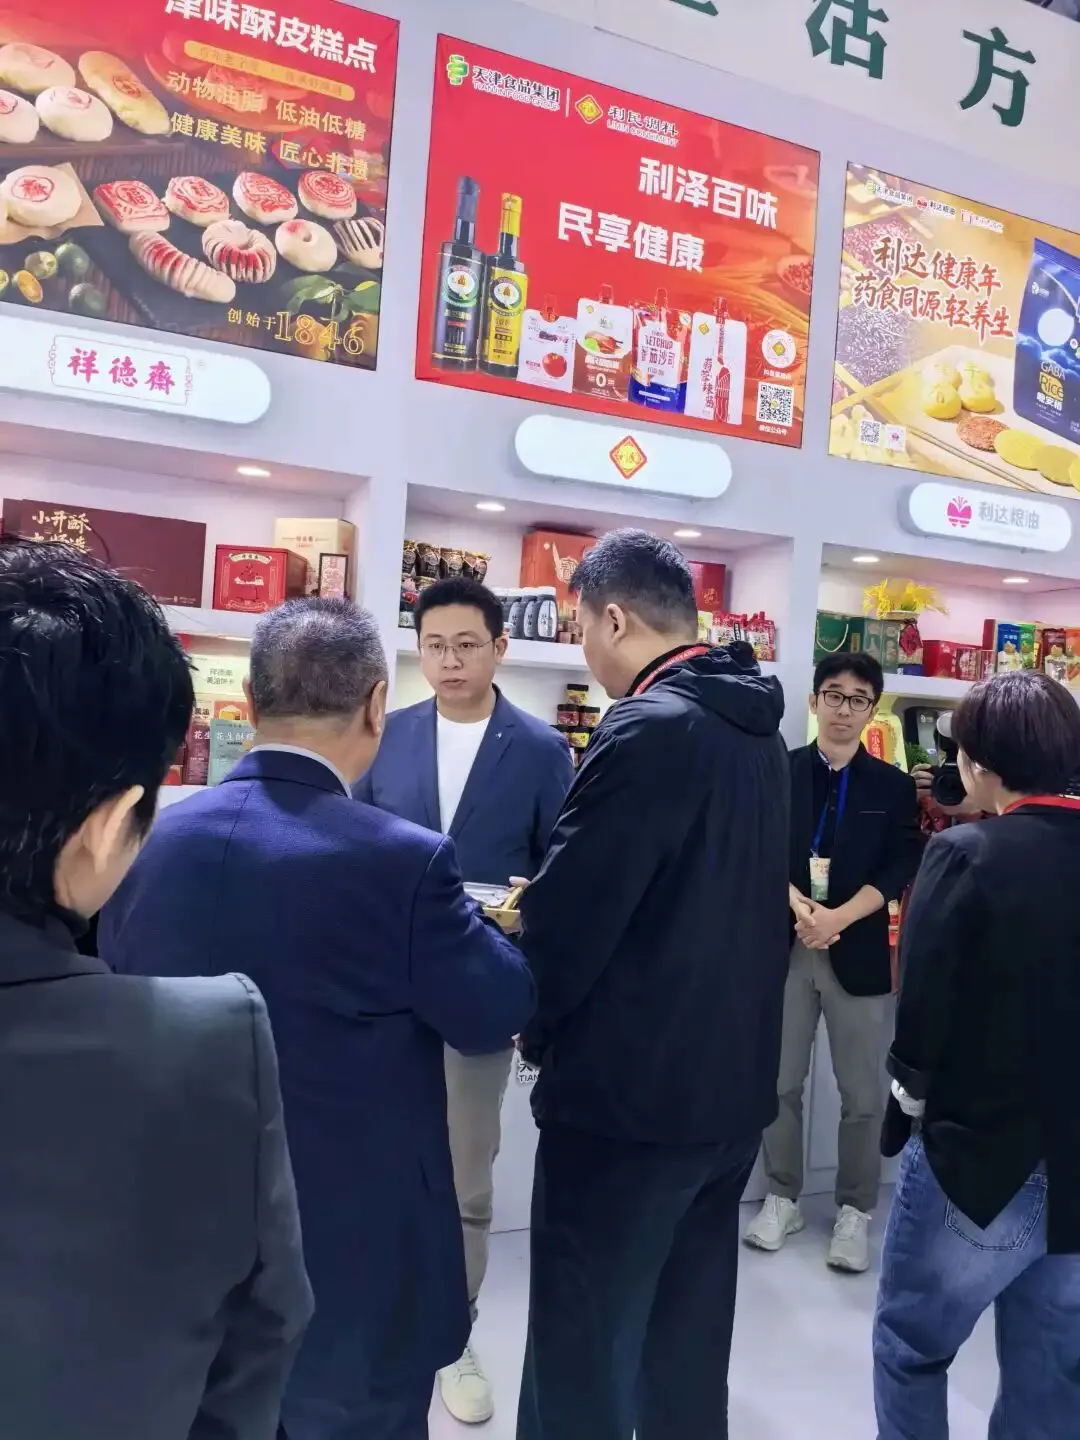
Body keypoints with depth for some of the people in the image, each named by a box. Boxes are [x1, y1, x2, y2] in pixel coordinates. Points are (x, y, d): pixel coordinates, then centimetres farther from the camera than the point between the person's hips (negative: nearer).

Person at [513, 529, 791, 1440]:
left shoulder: (647, 728, -20)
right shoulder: (759, 734, 6)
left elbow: (568, 910, -19)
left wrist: (535, 1026, 0)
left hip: (629, 1088, -8)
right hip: (732, 1081, 9)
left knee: (585, 1356, 8)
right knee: (688, 1345, 22)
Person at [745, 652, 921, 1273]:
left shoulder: (893, 786, 5)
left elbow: (898, 872, -3)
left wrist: (836, 919, -15)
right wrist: (801, 910, -17)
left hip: (859, 951, 0)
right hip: (785, 944, 0)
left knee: (864, 1094, 6)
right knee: (780, 1082, 9)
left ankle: (855, 1211, 24)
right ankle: (783, 1198, 27)